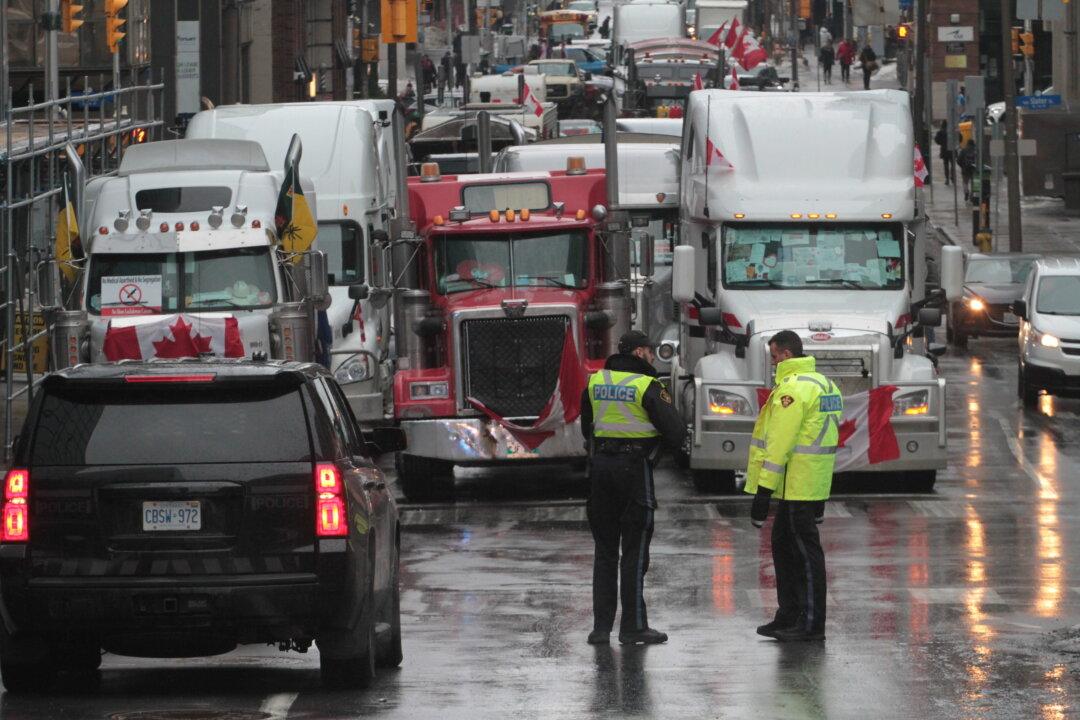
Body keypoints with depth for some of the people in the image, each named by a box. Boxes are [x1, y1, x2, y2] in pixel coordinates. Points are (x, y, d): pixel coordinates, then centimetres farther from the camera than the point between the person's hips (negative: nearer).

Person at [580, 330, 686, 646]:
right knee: (634, 552, 0)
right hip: (635, 467, -5)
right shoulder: (647, 386, -10)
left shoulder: (596, 383, 8)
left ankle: (601, 626, 9)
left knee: (604, 551, 11)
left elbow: (586, 429, 17)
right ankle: (633, 627, 1)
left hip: (601, 466, 5)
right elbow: (675, 432, -12)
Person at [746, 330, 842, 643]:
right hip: (815, 485, 10)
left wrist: (764, 491, -20)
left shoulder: (793, 388, -16)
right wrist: (821, 497, 23)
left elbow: (779, 444, -20)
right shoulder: (823, 383, 17)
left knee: (805, 550, -5)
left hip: (797, 485, -10)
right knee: (783, 544, 17)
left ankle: (811, 624, -1)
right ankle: (789, 616, 22)